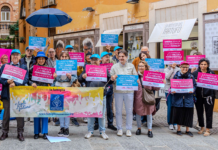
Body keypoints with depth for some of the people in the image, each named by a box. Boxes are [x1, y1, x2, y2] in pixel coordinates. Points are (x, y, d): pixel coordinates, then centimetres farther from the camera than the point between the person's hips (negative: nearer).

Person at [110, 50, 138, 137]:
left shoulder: (131, 66, 10)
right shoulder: (115, 66, 8)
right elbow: (110, 78, 6)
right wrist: (113, 78, -15)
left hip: (129, 91, 0)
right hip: (118, 91, 0)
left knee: (129, 111, 2)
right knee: (118, 111, 4)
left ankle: (128, 129, 12)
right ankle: (119, 129, 15)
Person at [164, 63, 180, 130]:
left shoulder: (178, 69, 6)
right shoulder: (166, 69, 6)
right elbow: (167, 77, -13)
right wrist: (172, 68, -15)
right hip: (168, 90, -1)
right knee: (170, 107, 0)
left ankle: (175, 123, 12)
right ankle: (170, 123, 12)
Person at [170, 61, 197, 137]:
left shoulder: (191, 76, 4)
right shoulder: (176, 75, 2)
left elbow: (195, 85, 6)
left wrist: (193, 90, -14)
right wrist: (172, 91, -15)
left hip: (188, 98, 1)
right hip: (178, 97, -1)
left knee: (188, 113, 5)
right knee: (178, 113, 4)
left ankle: (187, 130, 19)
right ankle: (179, 129, 20)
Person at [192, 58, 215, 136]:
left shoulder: (211, 73, 2)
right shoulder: (195, 73, 4)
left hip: (208, 95, -2)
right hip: (198, 95, 2)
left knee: (208, 113, 0)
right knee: (199, 112, 10)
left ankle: (208, 129, 9)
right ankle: (202, 127, 28)